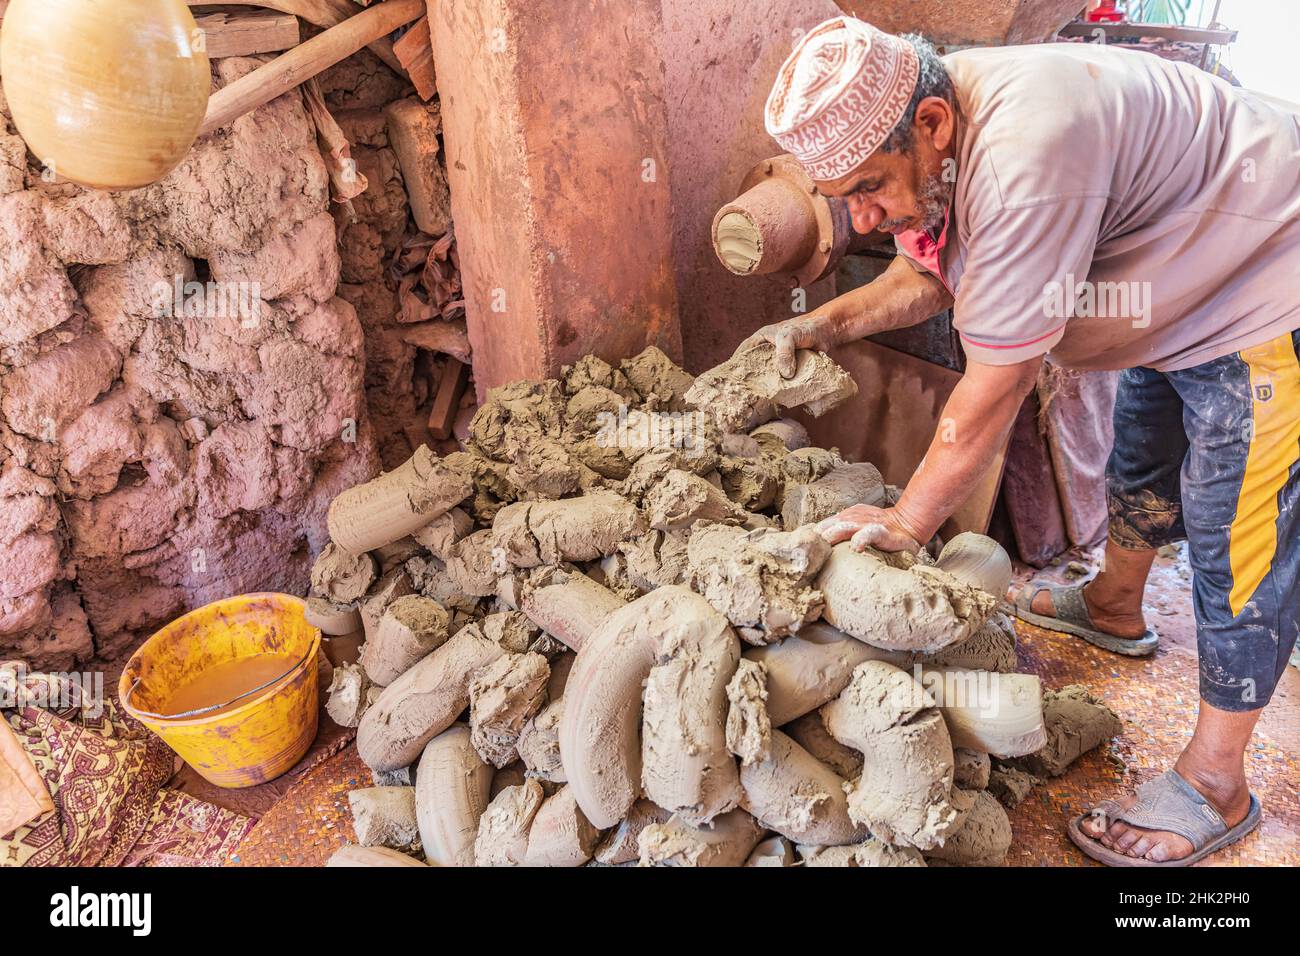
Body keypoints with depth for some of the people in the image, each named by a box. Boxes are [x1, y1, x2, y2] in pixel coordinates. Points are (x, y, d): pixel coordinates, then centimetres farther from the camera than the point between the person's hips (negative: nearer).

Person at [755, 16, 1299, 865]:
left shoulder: (1023, 159, -40)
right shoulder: (924, 138, -11)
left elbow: (995, 389, -34)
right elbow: (928, 277, 5)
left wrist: (908, 522, -23)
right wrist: (830, 322, -12)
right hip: (1183, 290, 9)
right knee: (1143, 464, 25)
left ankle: (1215, 787, 12)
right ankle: (1116, 608, 51)